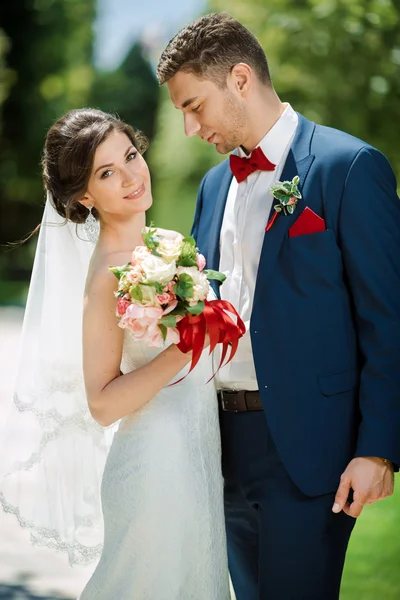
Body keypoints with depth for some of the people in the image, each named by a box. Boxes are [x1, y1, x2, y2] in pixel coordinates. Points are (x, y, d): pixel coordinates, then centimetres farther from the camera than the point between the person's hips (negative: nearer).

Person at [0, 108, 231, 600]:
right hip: (156, 462, -8)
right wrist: (184, 349, -27)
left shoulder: (164, 243, 5)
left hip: (197, 452, 8)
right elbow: (103, 404, -19)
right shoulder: (109, 274, -18)